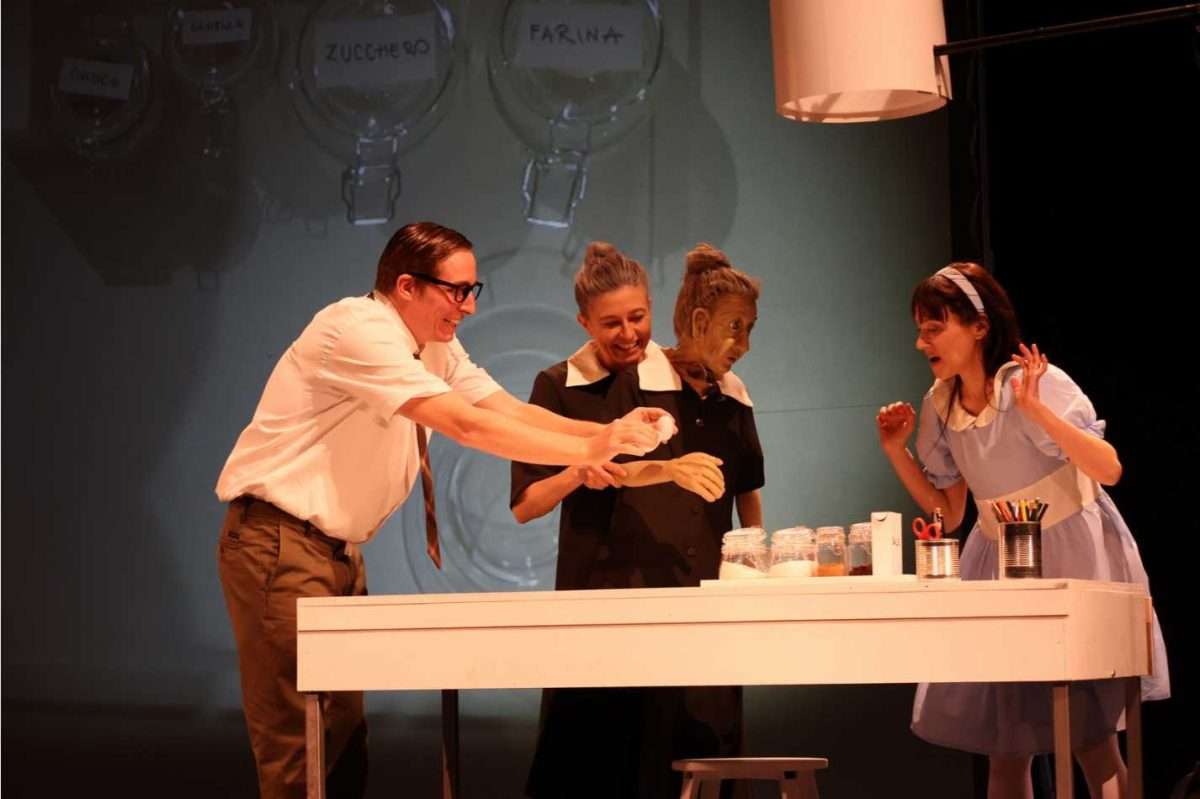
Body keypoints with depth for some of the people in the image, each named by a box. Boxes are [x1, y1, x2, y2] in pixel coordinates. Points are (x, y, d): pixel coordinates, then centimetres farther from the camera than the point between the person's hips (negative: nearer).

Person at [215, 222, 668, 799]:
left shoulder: (436, 348, 9)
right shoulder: (358, 330, -20)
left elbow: (510, 410, 1)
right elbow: (465, 425, -27)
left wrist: (607, 432, -16)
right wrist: (588, 450, -25)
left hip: (337, 548, 10)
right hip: (281, 541, -10)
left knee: (342, 736, 10)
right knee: (296, 741, -8)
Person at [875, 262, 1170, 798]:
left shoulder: (1036, 382, -16)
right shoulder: (939, 407, 2)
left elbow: (1109, 470, -23)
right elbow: (948, 513, 10)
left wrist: (1037, 411, -33)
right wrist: (896, 451, 0)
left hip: (1074, 556, -6)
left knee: (1091, 741, -6)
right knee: (1005, 746, 4)